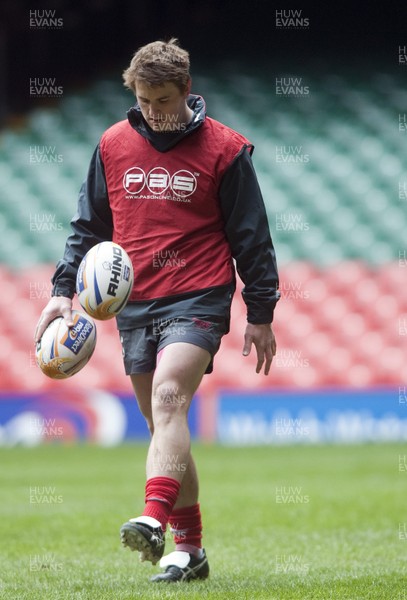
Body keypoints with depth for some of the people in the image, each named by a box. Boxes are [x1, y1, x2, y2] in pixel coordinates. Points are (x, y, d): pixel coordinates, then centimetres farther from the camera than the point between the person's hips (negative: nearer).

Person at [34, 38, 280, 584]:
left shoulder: (223, 149, -2)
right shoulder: (113, 145, 9)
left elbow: (251, 236, 2)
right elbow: (89, 225, 17)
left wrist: (261, 316, 2)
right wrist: (64, 289, 6)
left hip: (198, 300, -5)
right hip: (135, 306, 5)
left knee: (167, 399, -26)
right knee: (164, 425, 7)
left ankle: (154, 520, -40)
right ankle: (190, 548, 16)